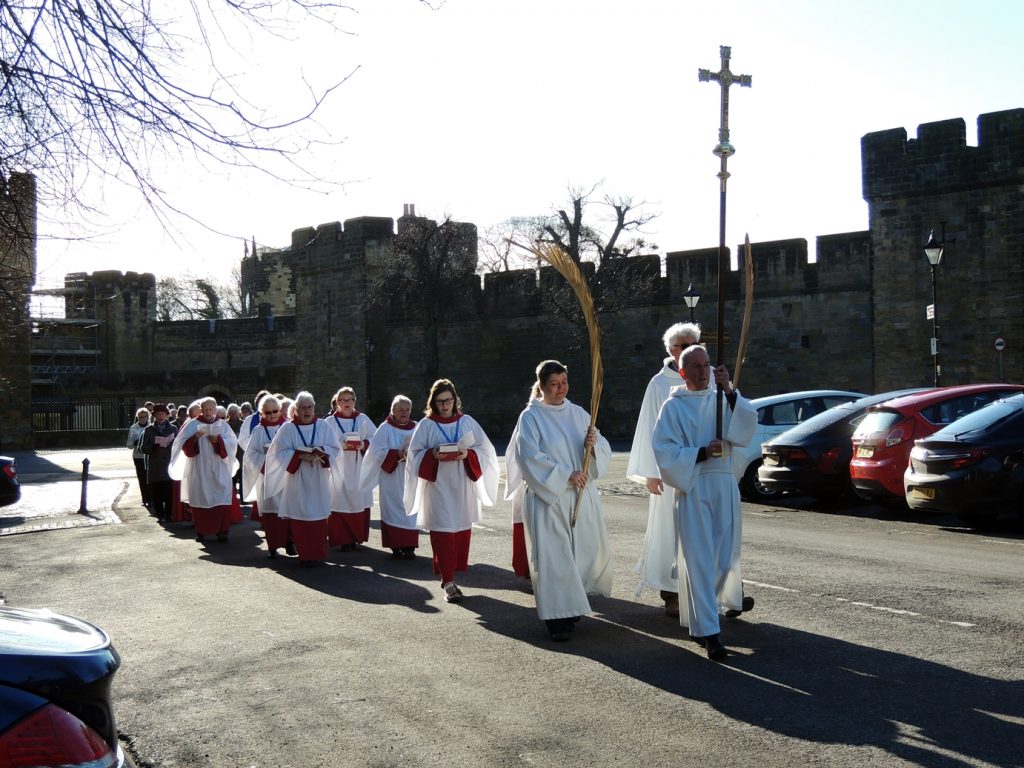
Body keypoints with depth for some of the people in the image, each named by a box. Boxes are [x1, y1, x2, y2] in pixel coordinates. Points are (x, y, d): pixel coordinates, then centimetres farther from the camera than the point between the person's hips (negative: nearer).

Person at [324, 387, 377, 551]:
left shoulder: (363, 419, 7)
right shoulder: (330, 422, 2)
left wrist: (364, 445, -16)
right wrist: (341, 445, -20)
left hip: (359, 470, 2)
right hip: (338, 470, -2)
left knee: (359, 501, 3)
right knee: (340, 503, -4)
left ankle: (357, 537, 14)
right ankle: (342, 539, 3)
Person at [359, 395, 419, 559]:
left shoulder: (416, 428, 8)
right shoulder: (385, 428, -2)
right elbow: (376, 451, -9)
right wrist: (397, 454, -18)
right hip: (391, 479, -3)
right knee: (393, 509, -2)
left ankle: (409, 546, 6)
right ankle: (395, 546, 4)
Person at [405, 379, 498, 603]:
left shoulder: (467, 422, 6)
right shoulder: (426, 425, 1)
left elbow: (485, 449, 3)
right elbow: (415, 454, 0)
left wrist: (467, 454, -16)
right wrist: (433, 455, -19)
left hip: (463, 485, 3)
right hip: (438, 486, -3)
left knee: (462, 530, 7)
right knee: (443, 531, -6)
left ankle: (452, 573, 21)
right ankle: (448, 581, -3)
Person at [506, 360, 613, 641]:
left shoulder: (579, 414, 9)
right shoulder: (530, 417, -5)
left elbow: (603, 450, 8)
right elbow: (530, 457, -15)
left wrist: (593, 445, -15)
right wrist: (566, 475, -19)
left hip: (581, 496, 5)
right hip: (547, 497, -5)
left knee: (587, 549, 10)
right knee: (553, 556, -6)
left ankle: (573, 602, 33)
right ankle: (558, 617, 3)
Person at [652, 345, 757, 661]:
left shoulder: (721, 400, 11)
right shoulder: (674, 407, 2)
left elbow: (747, 426, -6)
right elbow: (664, 450, -5)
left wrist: (730, 391, -16)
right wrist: (702, 453, -15)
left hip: (724, 485, 4)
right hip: (693, 488, -4)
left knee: (724, 557, 9)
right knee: (700, 560, -8)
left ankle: (701, 614, 31)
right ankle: (709, 633, -5)